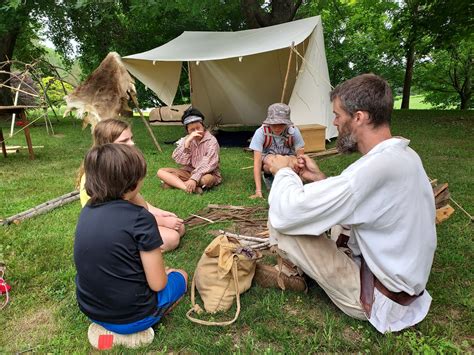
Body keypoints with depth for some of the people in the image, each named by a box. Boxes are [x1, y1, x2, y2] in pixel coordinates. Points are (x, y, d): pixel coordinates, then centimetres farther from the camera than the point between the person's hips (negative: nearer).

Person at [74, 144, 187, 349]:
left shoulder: (87, 210, -5)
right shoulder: (140, 218, -25)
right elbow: (157, 284, -18)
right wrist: (165, 272, 4)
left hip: (91, 309, 6)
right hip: (131, 315, -6)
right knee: (180, 277, 20)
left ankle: (107, 326, 14)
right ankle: (131, 330, 5)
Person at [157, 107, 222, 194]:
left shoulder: (211, 141, -12)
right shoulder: (186, 140, 3)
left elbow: (208, 164, -22)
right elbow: (179, 160, -9)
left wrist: (194, 179, -35)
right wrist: (187, 141, -20)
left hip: (207, 174, -5)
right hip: (189, 172, 5)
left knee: (207, 179, -42)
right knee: (161, 172, -11)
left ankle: (174, 182, -23)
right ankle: (188, 188, -31)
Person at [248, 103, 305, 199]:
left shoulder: (294, 131, -25)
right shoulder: (261, 132, -29)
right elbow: (257, 162, -30)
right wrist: (258, 191, -36)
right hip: (267, 158, -1)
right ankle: (268, 177, -3)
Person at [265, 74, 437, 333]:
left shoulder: (377, 167, -32)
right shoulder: (406, 155, -1)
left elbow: (286, 213, -31)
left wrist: (283, 171, -11)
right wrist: (319, 179, 3)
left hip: (378, 298, -9)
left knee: (281, 219, -16)